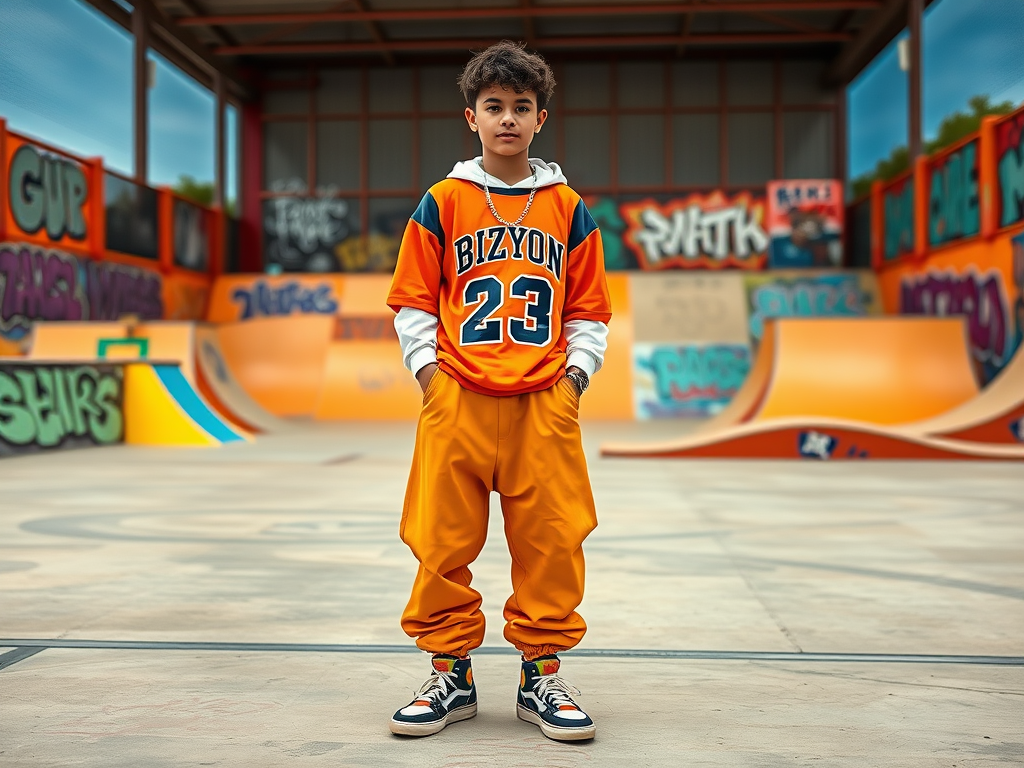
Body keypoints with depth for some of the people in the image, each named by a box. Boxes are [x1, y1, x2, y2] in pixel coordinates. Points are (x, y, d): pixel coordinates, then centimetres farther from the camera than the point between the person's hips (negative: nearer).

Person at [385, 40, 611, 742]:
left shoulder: (568, 208, 11)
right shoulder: (443, 203, 8)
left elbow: (589, 309, 13)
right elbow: (412, 301, 9)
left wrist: (575, 374, 0)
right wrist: (429, 370, -1)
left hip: (545, 401, 1)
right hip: (458, 396, 0)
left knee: (551, 541, 1)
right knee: (444, 541, 2)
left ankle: (542, 674, 15)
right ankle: (451, 674, 16)